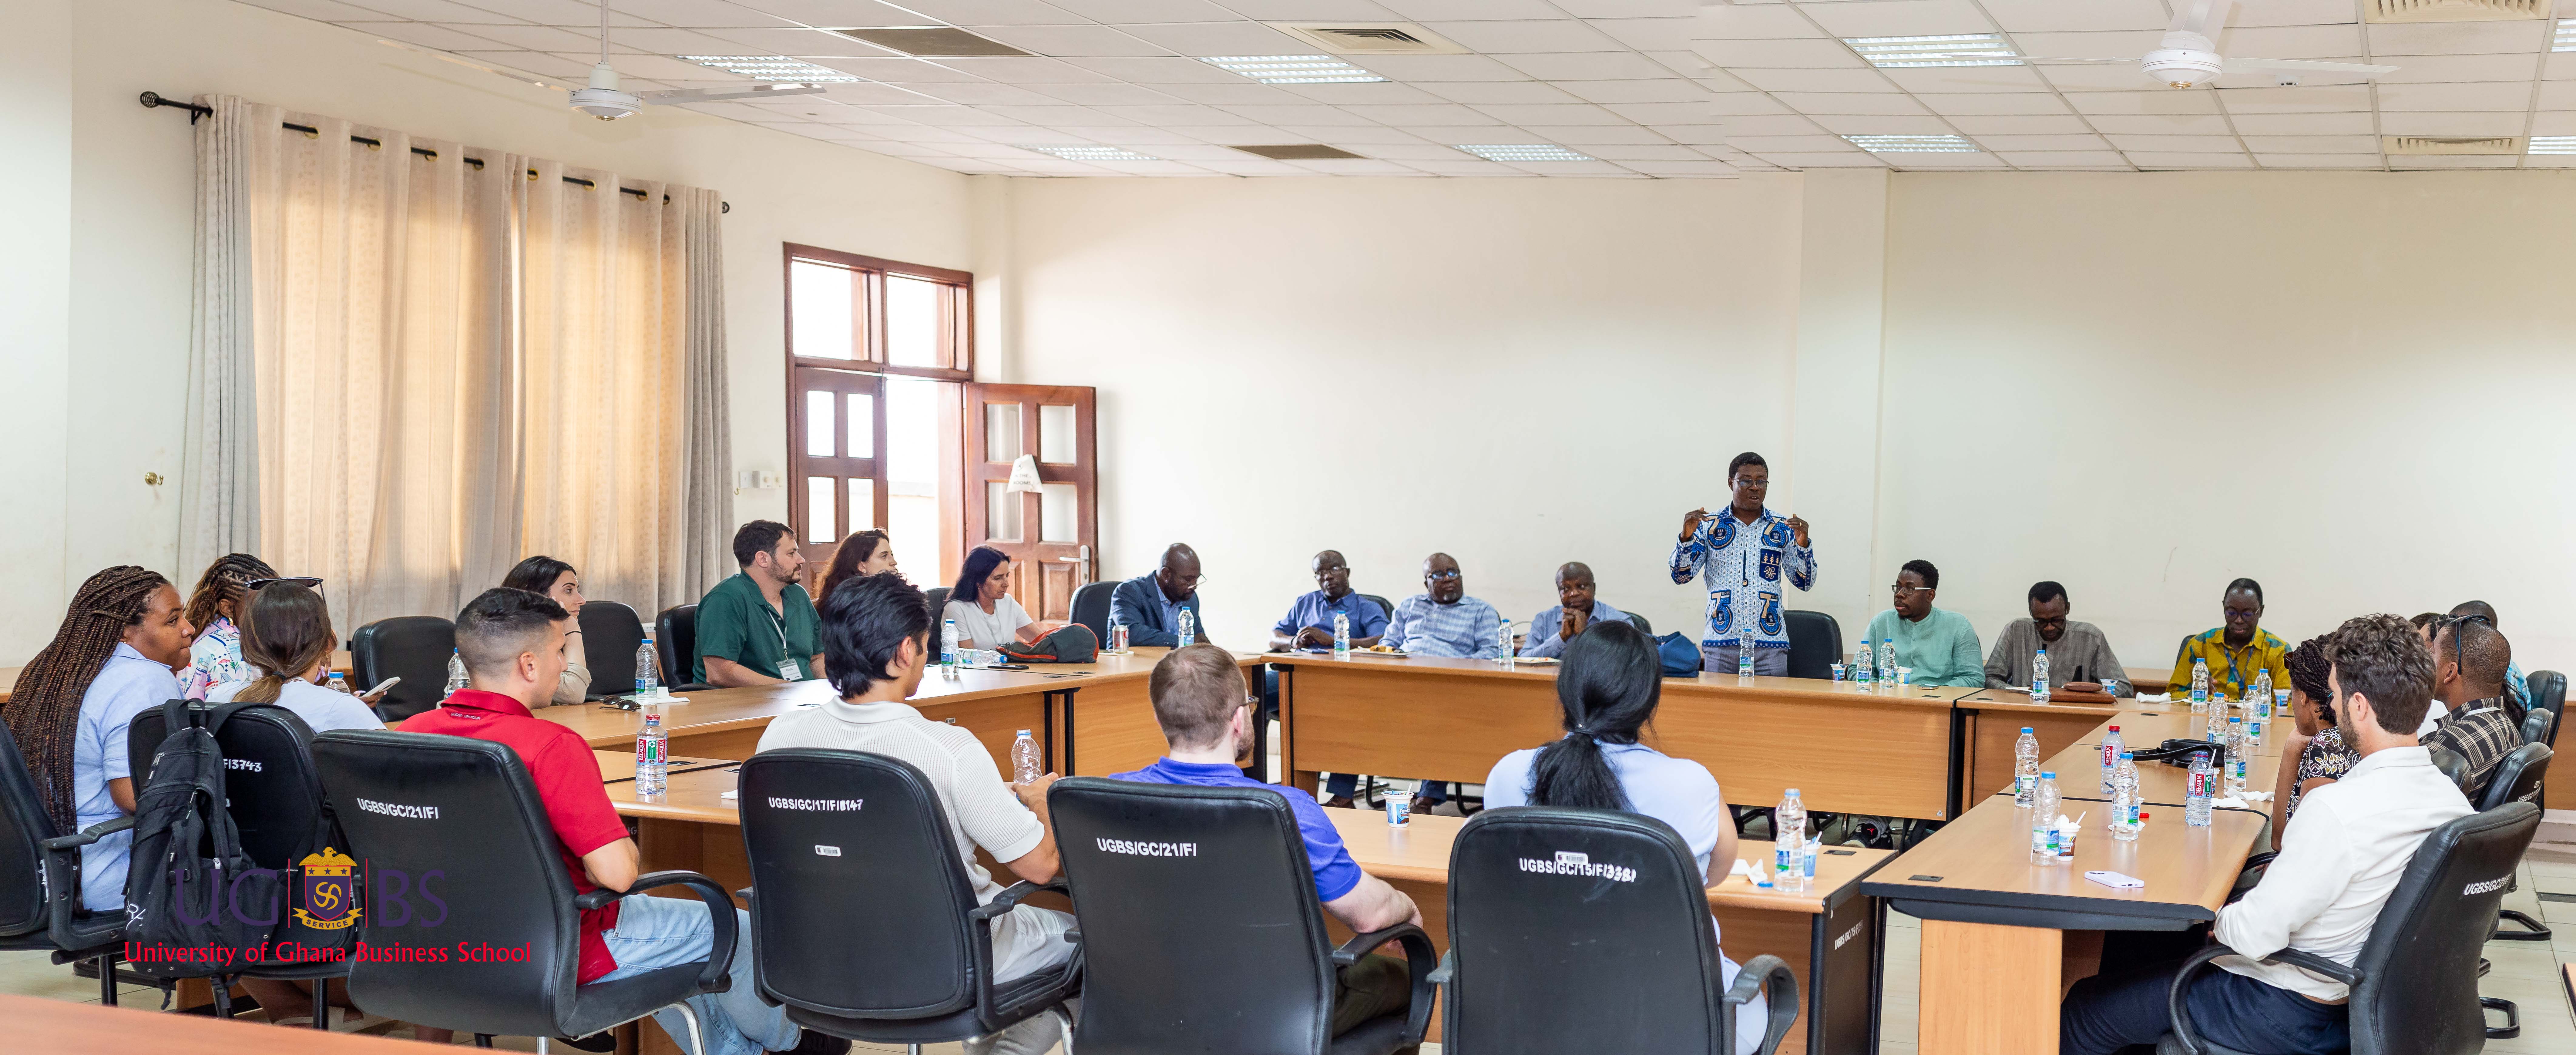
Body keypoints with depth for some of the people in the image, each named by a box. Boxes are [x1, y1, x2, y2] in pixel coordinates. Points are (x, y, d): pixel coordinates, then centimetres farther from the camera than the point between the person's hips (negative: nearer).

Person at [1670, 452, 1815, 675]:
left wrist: (1802, 544, -10)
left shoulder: (1783, 529, 8)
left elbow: (1805, 583, 7)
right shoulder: (1710, 525, 6)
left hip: (1770, 643, 0)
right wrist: (1687, 537, -13)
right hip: (1721, 642, 0)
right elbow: (1680, 576, 3)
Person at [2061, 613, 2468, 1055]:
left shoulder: (2337, 809, -32)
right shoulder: (2451, 797, -6)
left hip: (2292, 1013, -9)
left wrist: (2219, 918, -5)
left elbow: (2255, 937, -27)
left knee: (2083, 1009, 6)